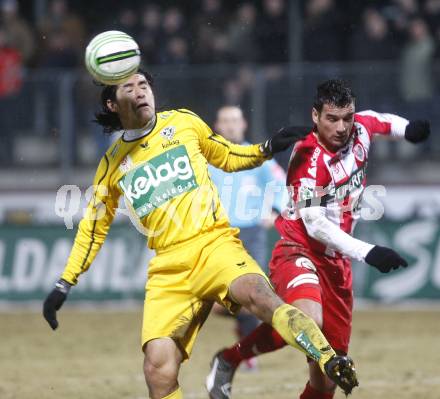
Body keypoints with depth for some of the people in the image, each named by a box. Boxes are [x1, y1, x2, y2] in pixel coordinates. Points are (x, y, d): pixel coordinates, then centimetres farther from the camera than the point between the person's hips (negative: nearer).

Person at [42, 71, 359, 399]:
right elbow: (93, 227, 25)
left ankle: (332, 363, -48)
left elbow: (227, 157, 27)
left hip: (214, 245, -2)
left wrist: (267, 149, 7)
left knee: (258, 296, -34)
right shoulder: (113, 163, 15)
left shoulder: (183, 122, 13)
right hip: (168, 268, 2)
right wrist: (65, 285, 21)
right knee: (158, 369, -16)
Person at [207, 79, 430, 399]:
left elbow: (377, 120, 26)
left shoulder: (360, 130, -1)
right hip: (299, 250, -7)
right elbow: (315, 225, -24)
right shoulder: (308, 159, -21)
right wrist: (367, 252, -30)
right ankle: (230, 359, -14)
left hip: (337, 261, 7)